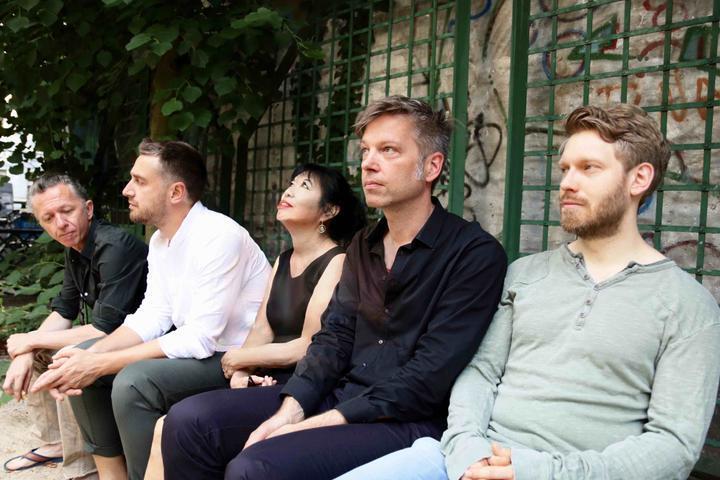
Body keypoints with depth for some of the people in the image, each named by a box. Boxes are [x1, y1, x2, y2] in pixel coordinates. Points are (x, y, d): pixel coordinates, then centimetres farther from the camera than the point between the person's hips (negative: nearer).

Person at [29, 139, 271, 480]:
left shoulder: (218, 237, -25)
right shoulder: (159, 240, 4)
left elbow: (201, 339, -28)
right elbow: (153, 317, 2)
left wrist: (100, 364, -24)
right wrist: (88, 357, -15)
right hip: (191, 344, 9)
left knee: (132, 382, -29)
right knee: (78, 361, 3)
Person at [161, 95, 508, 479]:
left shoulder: (475, 253, -11)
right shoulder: (363, 245, 14)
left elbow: (430, 376, -17)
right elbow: (334, 337, 8)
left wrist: (320, 423, -19)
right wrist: (289, 411, -10)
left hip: (408, 420, -7)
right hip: (338, 395, 7)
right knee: (190, 420, -6)